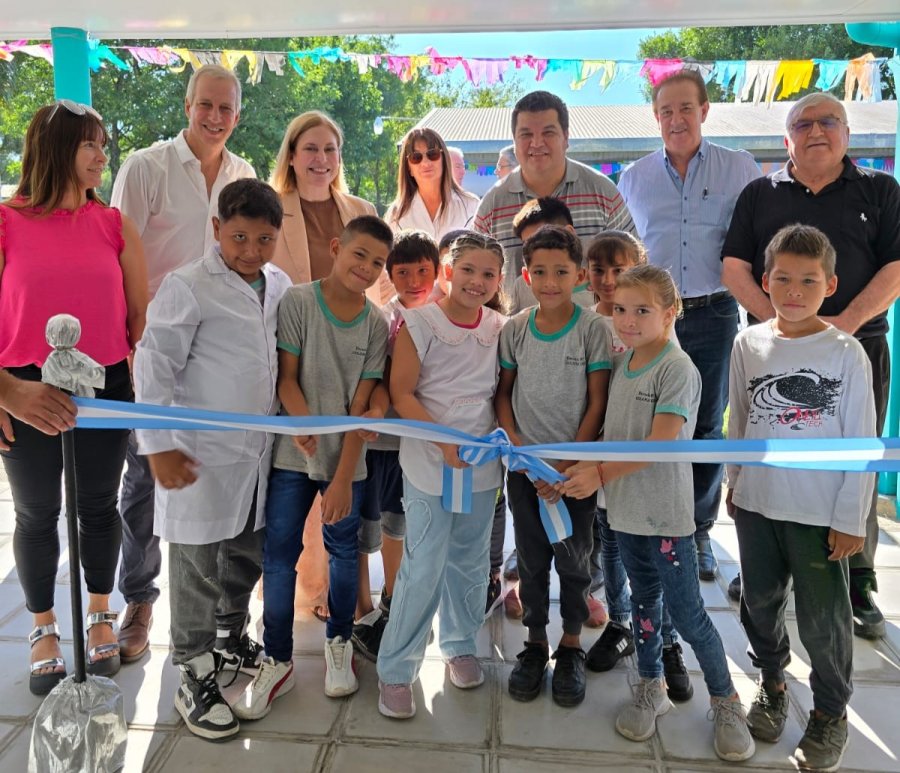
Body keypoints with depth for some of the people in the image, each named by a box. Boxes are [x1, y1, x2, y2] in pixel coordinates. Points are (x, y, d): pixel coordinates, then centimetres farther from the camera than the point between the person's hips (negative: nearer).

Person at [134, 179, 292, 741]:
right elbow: (154, 368, -12)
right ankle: (195, 679, 24)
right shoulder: (189, 287, -13)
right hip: (203, 456, -6)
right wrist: (159, 446, -13)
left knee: (249, 557, 20)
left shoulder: (280, 285, 5)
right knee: (197, 572, 7)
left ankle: (232, 638, 44)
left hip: (262, 450, 6)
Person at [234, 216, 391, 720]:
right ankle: (278, 661, 19)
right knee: (279, 554, 2)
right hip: (292, 455, -1)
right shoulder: (298, 301, -5)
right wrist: (304, 424, -28)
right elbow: (287, 376, -7)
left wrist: (343, 476, -10)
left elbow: (361, 404, -6)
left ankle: (339, 644, 33)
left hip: (347, 460, 1)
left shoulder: (377, 324, -2)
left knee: (344, 550, 12)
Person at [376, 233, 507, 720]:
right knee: (423, 567, -2)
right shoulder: (419, 323, -9)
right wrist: (443, 442, -21)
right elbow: (402, 394, -11)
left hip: (482, 463, 4)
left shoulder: (500, 327, 3)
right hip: (428, 464, -4)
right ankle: (395, 670, 15)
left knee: (470, 562, 17)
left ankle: (460, 645, 38)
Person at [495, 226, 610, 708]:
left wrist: (568, 464, -12)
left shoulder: (592, 329, -8)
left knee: (573, 556, 8)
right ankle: (535, 643, 29)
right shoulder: (515, 329, 0)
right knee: (531, 556, 12)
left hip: (576, 463, -2)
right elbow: (503, 392, 7)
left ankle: (571, 646, 28)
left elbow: (597, 403, -8)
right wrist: (514, 441, -9)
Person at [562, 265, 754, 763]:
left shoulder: (677, 368, -15)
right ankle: (651, 690, 36)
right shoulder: (619, 365, 6)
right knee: (643, 601, 18)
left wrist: (601, 473, -27)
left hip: (666, 513, -6)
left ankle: (726, 701, 26)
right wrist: (575, 464, -2)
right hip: (625, 508, 6)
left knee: (686, 613, 4)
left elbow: (660, 443, -22)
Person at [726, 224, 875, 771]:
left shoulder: (847, 353, -10)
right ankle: (772, 684, 43)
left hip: (819, 515, -3)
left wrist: (851, 520, -8)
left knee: (823, 620, 8)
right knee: (760, 603, 18)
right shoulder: (749, 344, -1)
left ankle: (831, 714, 33)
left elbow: (863, 444, -8)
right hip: (755, 503, 4)